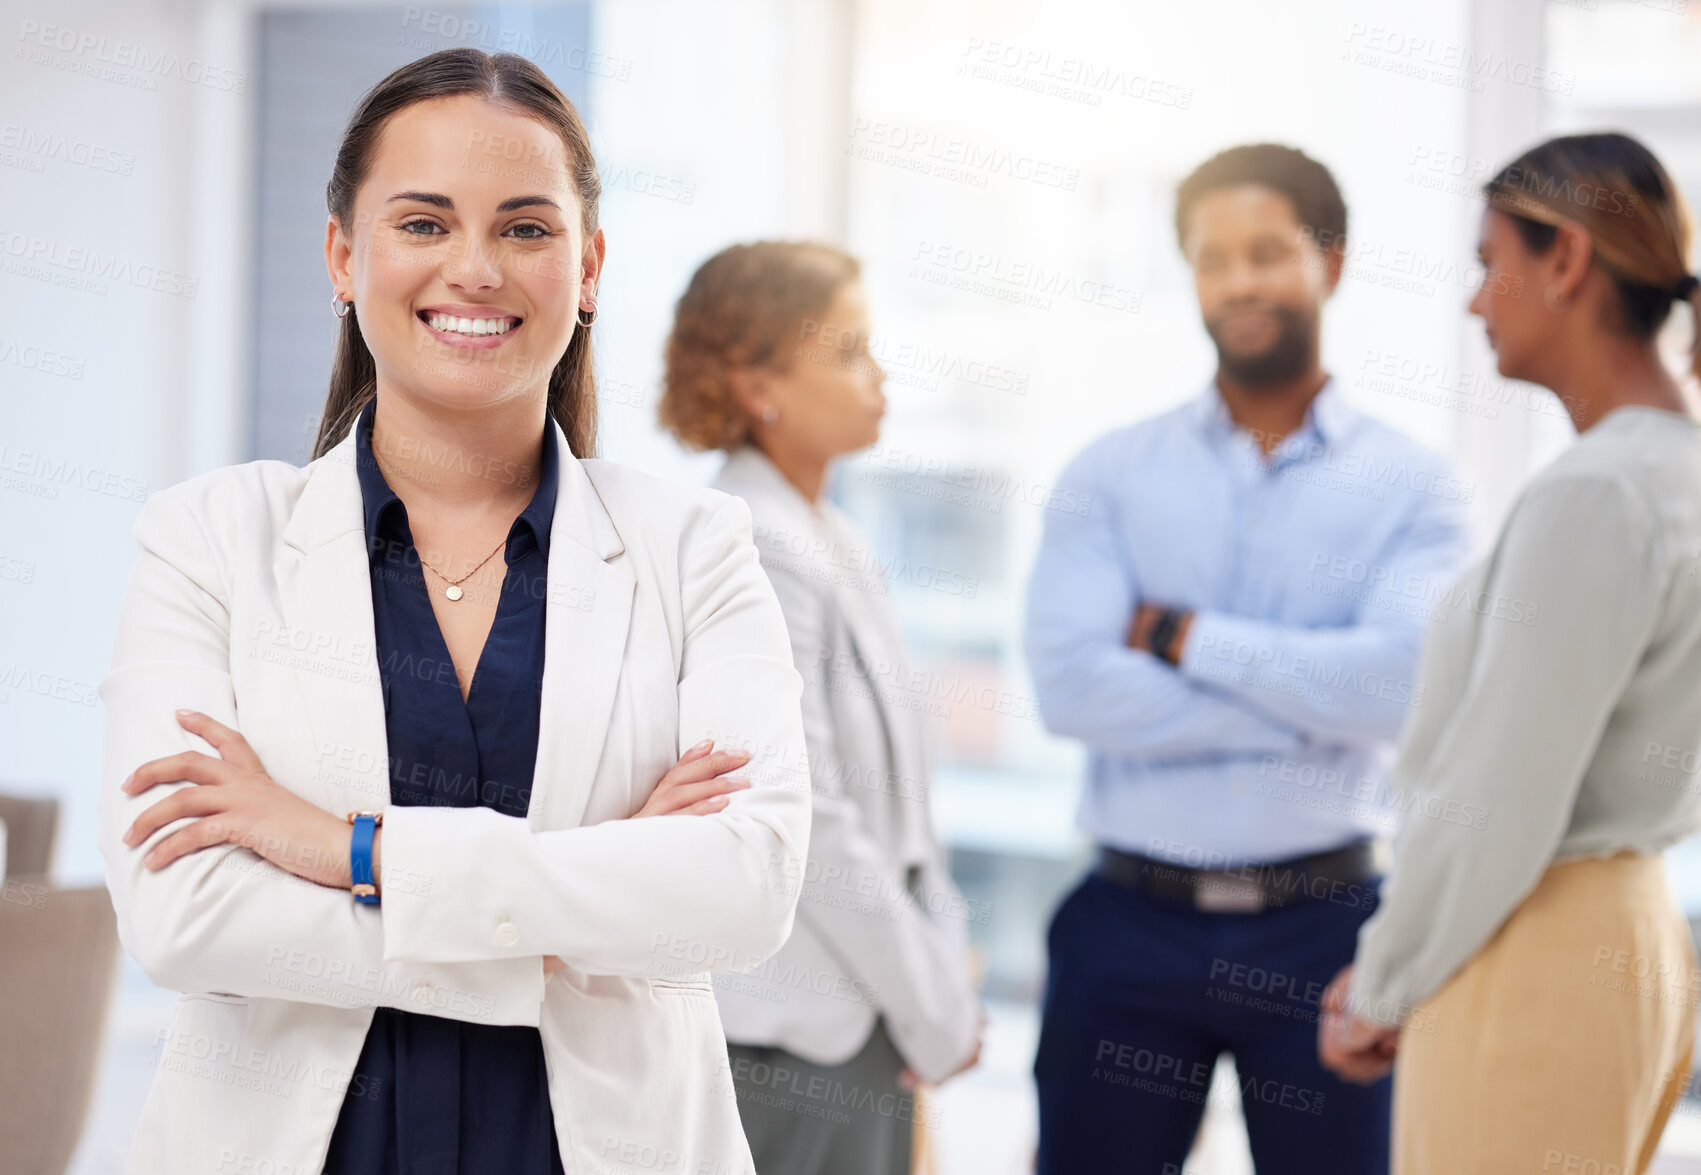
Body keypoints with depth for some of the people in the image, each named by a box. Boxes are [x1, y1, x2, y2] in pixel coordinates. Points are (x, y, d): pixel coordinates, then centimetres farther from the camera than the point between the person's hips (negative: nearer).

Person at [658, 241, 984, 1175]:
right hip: (783, 1046, -9)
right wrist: (939, 1016, -11)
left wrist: (946, 954, 7)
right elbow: (807, 823, -19)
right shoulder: (752, 551, -16)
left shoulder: (840, 546, 12)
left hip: (866, 1023, 9)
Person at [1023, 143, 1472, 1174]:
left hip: (1322, 926, -1)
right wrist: (1313, 705, -12)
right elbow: (1070, 684, -11)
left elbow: (1400, 683, -15)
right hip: (1134, 923, 1)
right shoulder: (1109, 476, 4)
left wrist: (1181, 636, -10)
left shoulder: (1415, 487, 2)